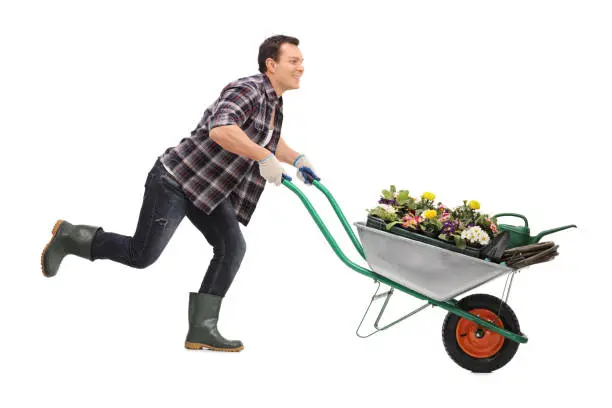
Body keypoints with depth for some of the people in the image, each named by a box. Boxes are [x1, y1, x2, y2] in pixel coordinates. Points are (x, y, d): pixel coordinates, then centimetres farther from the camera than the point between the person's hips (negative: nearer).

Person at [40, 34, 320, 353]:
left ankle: (201, 329, -2)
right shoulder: (248, 90, -21)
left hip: (208, 189, 9)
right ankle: (69, 237, 14)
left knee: (232, 247, -4)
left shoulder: (274, 105, 10)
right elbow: (219, 130, -40)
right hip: (176, 179, -9)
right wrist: (265, 157, -33)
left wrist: (297, 159, 16)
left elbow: (268, 139, 32)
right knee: (142, 255, -8)